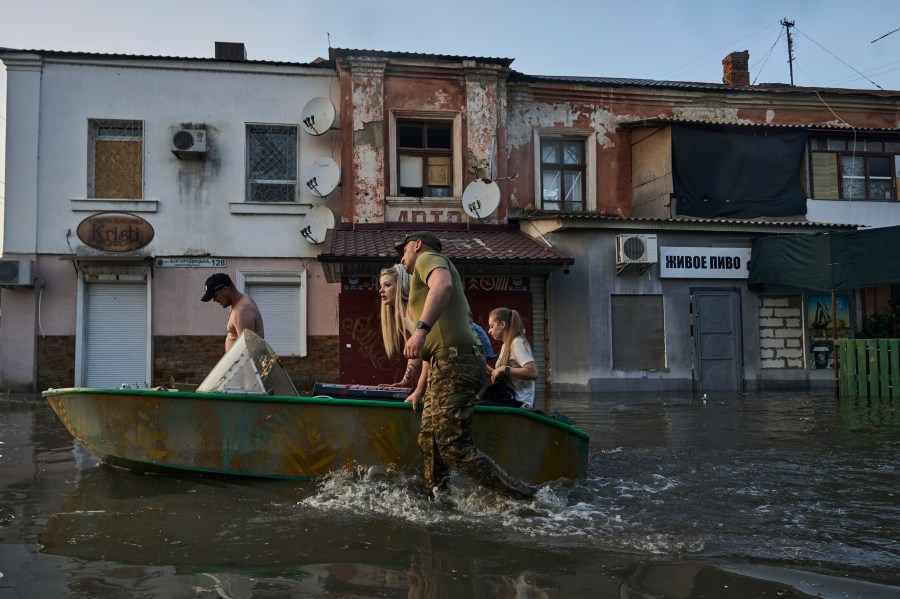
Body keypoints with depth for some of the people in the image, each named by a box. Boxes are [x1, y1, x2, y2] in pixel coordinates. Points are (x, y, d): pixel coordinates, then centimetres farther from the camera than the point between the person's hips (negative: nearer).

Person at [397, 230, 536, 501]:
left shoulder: (428, 257, 4)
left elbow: (443, 284, -24)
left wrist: (421, 328, -34)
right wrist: (419, 391, 34)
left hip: (453, 364, -10)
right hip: (446, 365, 10)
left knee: (454, 447, -12)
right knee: (430, 441, 10)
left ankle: (523, 496, -8)